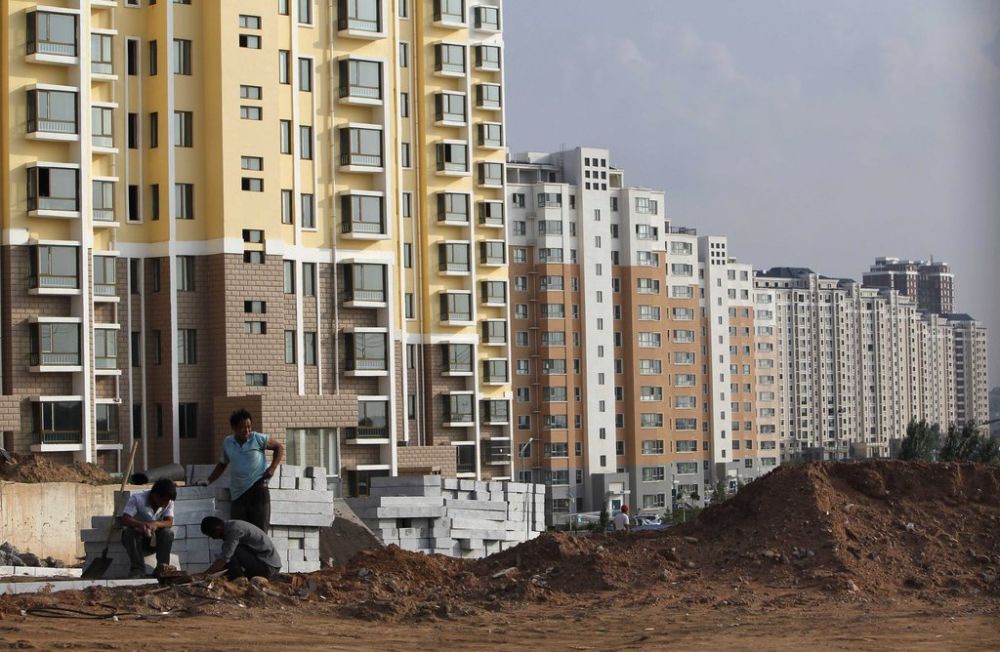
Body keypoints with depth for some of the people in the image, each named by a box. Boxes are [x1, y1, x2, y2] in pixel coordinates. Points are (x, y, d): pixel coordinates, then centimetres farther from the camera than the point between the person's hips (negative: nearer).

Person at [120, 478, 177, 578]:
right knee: (130, 532, -35)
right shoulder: (137, 498, -20)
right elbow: (125, 519, -29)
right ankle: (137, 569, -34)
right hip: (136, 536, -2)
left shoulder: (168, 503, -9)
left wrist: (156, 524, -43)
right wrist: (141, 524, -50)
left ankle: (161, 568, -23)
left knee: (168, 532, -26)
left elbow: (169, 522, -20)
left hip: (155, 539, 2)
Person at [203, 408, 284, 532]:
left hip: (258, 488, -4)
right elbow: (222, 464, 25)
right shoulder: (228, 443, 10)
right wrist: (208, 481, 19)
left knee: (260, 530, -6)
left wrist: (273, 467, -3)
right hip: (238, 493, 4)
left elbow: (279, 447, 9)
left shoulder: (258, 439, -1)